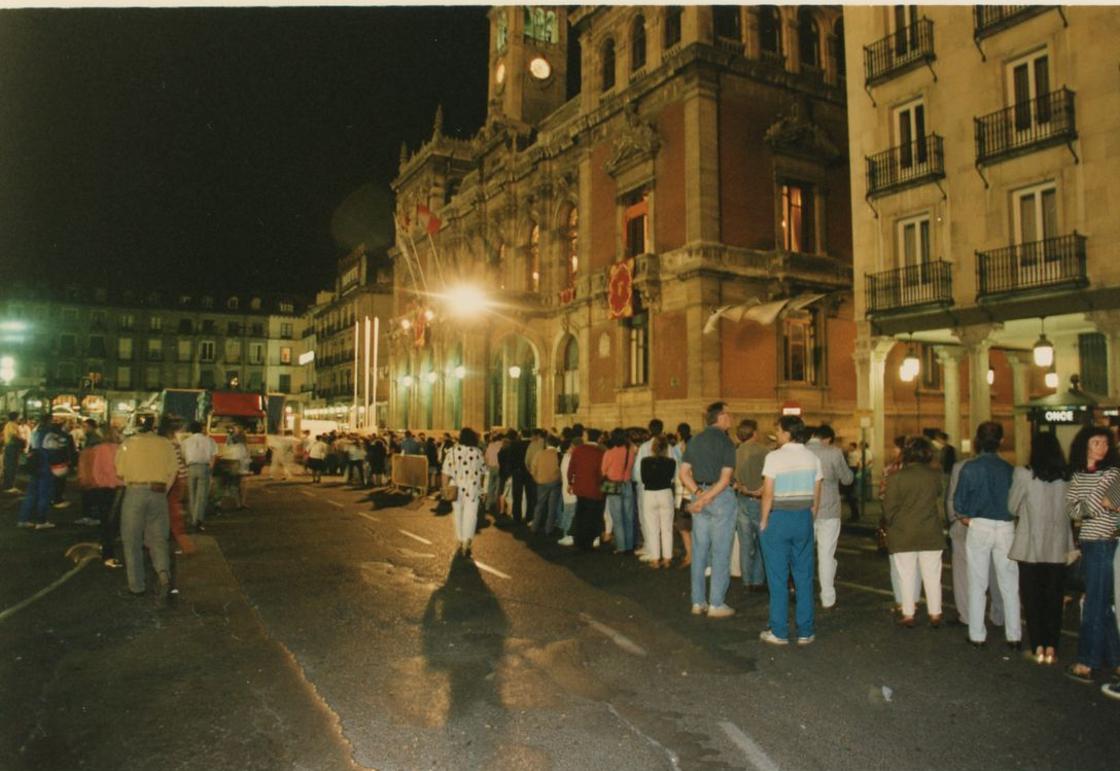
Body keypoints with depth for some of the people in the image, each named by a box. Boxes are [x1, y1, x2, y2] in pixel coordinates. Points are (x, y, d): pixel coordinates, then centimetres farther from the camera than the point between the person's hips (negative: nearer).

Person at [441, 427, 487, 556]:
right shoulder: (478, 452, -2)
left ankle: (460, 542, 27)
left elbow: (446, 472, -8)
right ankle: (466, 542, -16)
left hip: (456, 488, 1)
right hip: (473, 489, -1)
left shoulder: (452, 451, -5)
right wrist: (482, 488, 18)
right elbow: (483, 473, 6)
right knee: (470, 515, 0)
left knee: (458, 514, 16)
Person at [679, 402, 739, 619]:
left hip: (699, 495, 6)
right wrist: (706, 500, -15)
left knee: (699, 551, 11)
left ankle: (698, 602, 17)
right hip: (721, 497, -6)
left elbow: (684, 474, 4)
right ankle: (716, 604, 6)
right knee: (720, 552, 2)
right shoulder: (725, 442, -11)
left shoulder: (694, 441, 8)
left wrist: (699, 494, -4)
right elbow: (724, 479, -17)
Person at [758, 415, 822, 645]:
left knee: (778, 578, 5)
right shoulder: (813, 458, 4)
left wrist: (764, 521, -3)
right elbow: (816, 496, 6)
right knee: (804, 576, 11)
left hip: (778, 518, -4)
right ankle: (805, 632, 17)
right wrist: (810, 519, 15)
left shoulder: (774, 457, -11)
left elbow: (768, 494, -14)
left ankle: (779, 632, 12)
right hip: (804, 518, 4)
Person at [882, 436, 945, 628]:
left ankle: (908, 614, 13)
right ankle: (935, 614, 19)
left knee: (906, 576, 7)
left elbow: (889, 507, -9)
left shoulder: (896, 477, -13)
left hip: (902, 536, -2)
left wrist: (891, 524, 6)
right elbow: (939, 495, 11)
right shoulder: (936, 475, -5)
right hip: (931, 534, 2)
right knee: (932, 576, 11)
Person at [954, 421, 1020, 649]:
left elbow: (958, 502, -6)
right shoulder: (1009, 469, -5)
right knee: (1010, 585, 10)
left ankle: (977, 635, 14)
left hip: (979, 527, -1)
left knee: (977, 585, 8)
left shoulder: (970, 467, -8)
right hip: (1006, 527, 1)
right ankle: (1014, 636, 16)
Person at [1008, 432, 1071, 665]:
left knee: (1032, 596, 8)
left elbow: (1012, 507, -2)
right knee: (1054, 597, 12)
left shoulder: (1024, 474, -12)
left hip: (1031, 546, -3)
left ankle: (1038, 648, 11)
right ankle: (1051, 648, 15)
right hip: (1058, 547, 3)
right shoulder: (1068, 477, -3)